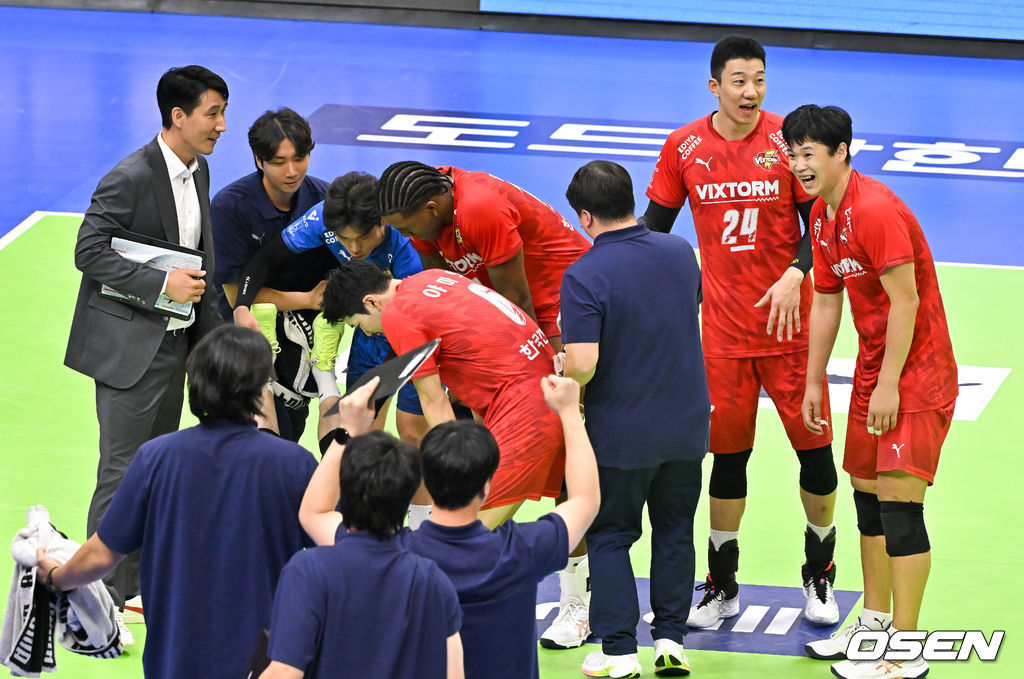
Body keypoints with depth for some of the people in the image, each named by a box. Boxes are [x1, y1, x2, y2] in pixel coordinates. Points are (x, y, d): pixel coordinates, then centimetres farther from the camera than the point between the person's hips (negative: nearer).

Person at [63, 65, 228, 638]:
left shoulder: (198, 171, 7)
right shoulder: (131, 179, -19)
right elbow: (89, 251, -20)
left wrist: (210, 333, 14)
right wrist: (161, 284, -24)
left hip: (176, 342, 8)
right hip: (130, 346, -8)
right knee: (124, 472, -6)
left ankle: (138, 585, 23)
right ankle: (102, 597, 1)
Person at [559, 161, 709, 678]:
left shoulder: (584, 276, -19)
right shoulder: (680, 253, -1)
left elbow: (582, 363, -25)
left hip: (621, 434, -4)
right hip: (687, 424, 4)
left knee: (609, 537, 10)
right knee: (674, 533, 17)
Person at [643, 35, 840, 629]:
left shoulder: (787, 140, -7)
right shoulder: (684, 147, -1)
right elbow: (655, 224, 10)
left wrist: (795, 274, -18)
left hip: (789, 321, -1)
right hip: (723, 329, 1)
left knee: (813, 444, 1)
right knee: (728, 451, 7)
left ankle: (820, 575, 21)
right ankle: (722, 588, 20)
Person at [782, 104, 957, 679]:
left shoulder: (876, 210, -21)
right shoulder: (823, 216, 9)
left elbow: (905, 300, -22)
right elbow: (826, 301, 18)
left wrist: (889, 385, -20)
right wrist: (813, 382, 19)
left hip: (917, 371, -9)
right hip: (874, 369, 9)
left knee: (899, 499, -12)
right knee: (867, 492, 14)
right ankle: (875, 624, 27)